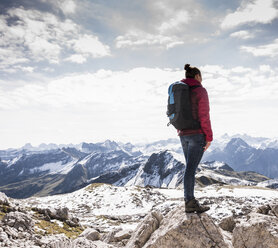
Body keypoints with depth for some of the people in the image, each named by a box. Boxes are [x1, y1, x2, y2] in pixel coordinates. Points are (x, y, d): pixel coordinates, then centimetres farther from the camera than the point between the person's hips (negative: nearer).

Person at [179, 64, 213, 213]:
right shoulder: (200, 91, -7)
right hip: (197, 134, -7)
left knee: (190, 167, 12)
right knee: (191, 168, -7)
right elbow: (204, 116, -13)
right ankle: (190, 203, -3)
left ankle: (189, 201, 15)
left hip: (184, 135, 7)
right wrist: (209, 137, -9)